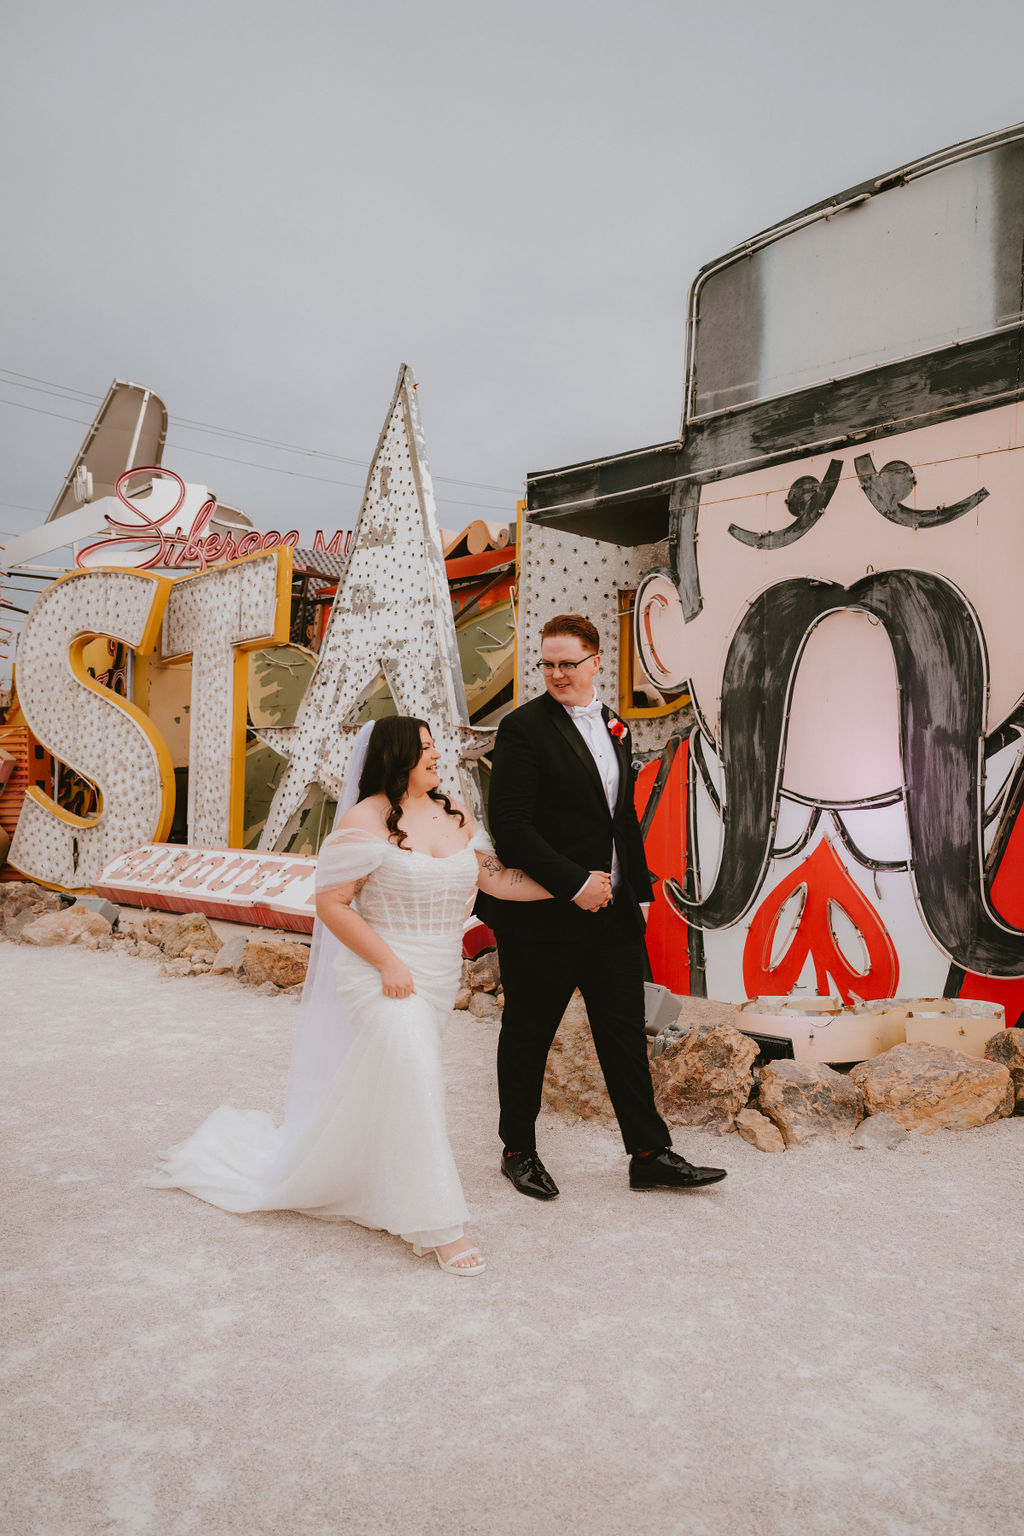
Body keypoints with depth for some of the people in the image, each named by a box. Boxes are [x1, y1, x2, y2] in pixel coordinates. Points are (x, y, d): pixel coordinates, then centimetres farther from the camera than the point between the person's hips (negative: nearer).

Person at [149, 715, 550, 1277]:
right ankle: (437, 1225, -11)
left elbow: (497, 878, 5)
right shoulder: (366, 820, -11)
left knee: (372, 1093, 16)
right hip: (382, 973, -6)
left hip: (437, 979, 6)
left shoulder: (454, 816, 6)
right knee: (412, 1073, -23)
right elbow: (332, 903, -11)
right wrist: (389, 963, -17)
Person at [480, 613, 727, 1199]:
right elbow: (509, 825, -18)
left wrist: (640, 890, 14)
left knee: (626, 1033, 12)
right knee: (528, 1034, 10)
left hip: (612, 908, 6)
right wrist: (574, 884, -20)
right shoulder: (524, 728, -11)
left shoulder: (613, 727, 11)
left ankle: (650, 1155, 23)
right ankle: (519, 1150, 27)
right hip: (542, 914, -6)